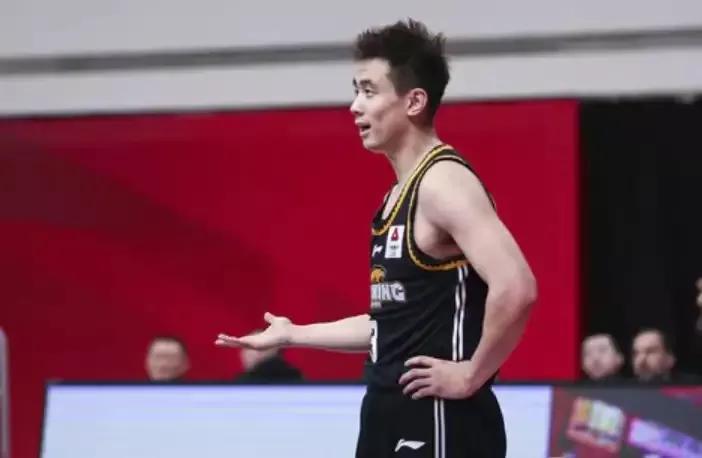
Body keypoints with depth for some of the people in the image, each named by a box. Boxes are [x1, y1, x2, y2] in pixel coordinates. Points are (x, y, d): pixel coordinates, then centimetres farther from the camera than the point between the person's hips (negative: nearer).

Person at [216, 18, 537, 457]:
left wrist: (470, 375, -21)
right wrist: (294, 334, 26)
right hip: (390, 415, 11)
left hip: (440, 421, -11)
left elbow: (515, 289, -29)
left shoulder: (443, 182, -15)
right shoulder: (399, 193, 16)